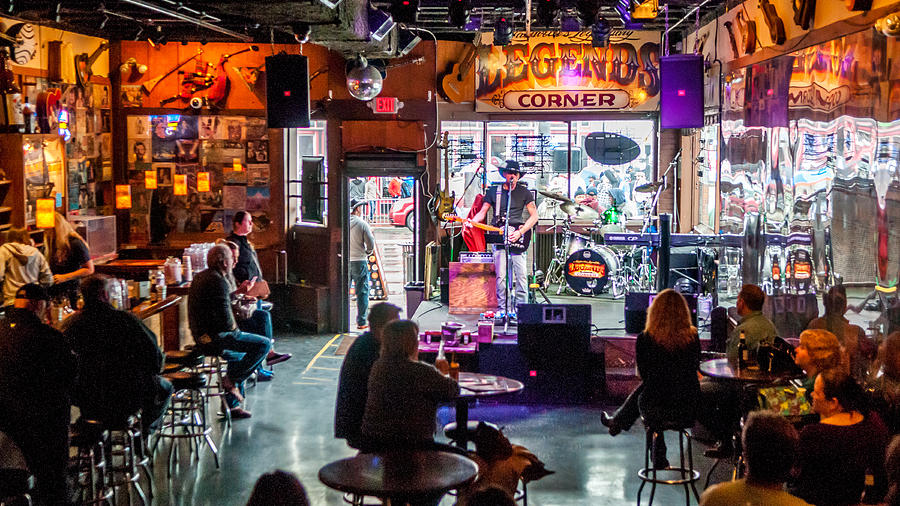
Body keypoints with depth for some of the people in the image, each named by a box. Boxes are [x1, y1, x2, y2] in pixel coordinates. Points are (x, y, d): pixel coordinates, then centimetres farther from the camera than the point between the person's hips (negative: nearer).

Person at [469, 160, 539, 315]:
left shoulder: (524, 193, 7)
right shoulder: (493, 192, 10)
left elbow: (534, 216, 3)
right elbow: (483, 212, 11)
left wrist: (520, 232, -10)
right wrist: (471, 222, -10)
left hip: (518, 239, 0)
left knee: (521, 276, -5)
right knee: (501, 276, -4)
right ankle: (503, 309, 3)